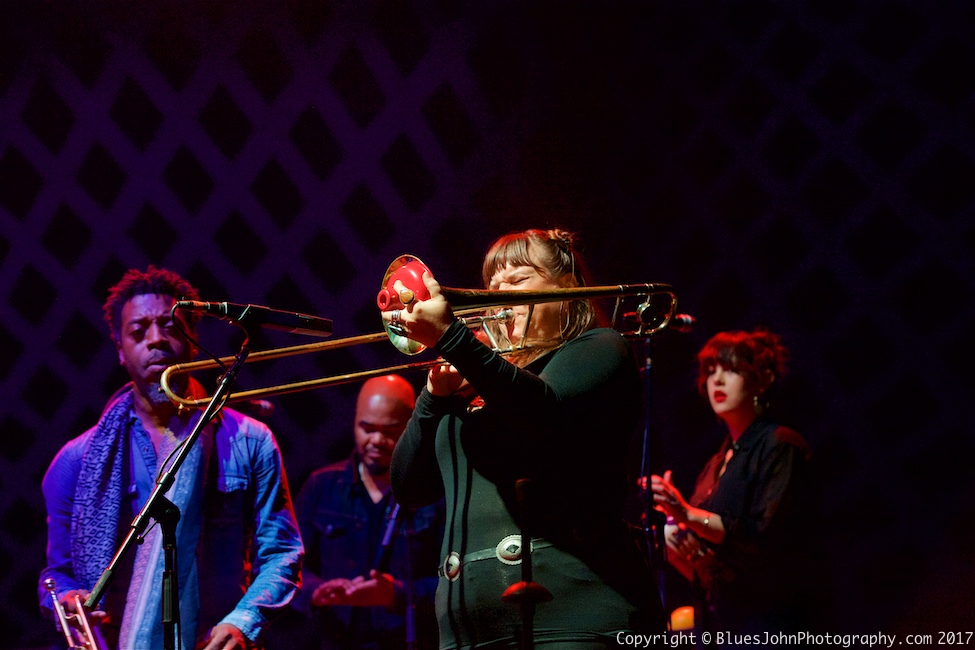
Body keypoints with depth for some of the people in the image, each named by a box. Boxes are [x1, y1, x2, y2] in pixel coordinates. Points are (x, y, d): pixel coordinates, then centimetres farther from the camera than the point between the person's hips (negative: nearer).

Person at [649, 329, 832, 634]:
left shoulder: (781, 446, -6)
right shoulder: (716, 465, 17)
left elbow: (768, 536, -19)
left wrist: (689, 515, -25)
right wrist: (674, 544, -5)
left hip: (767, 625, -7)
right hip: (719, 626, 7)